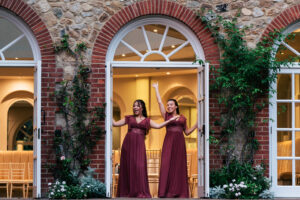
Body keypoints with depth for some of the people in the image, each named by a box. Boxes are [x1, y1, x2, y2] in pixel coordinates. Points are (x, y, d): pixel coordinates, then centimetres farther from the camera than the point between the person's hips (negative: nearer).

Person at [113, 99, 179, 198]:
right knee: (127, 166, -1)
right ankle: (126, 192, 4)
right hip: (128, 143, 1)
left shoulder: (147, 120, 14)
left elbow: (158, 126, 6)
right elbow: (115, 124, 15)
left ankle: (140, 192, -9)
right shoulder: (129, 118, 15)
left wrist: (170, 120, 4)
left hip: (139, 145, -1)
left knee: (139, 166, -11)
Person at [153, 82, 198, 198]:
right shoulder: (166, 116, 9)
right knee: (167, 165, -8)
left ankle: (179, 191, 1)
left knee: (179, 166, 0)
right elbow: (159, 102, 8)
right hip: (169, 141, -2)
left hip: (179, 142, 2)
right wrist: (156, 88, 15)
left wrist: (197, 124, 10)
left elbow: (187, 132, 19)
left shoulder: (182, 118, 14)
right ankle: (166, 191, -8)